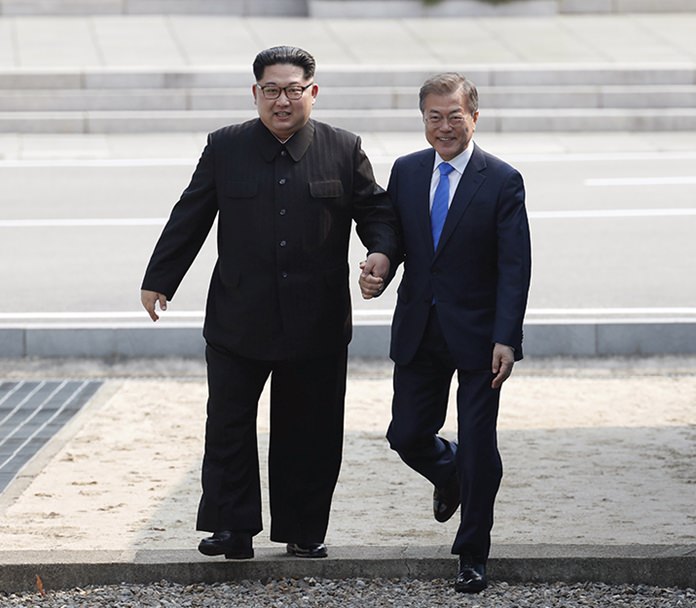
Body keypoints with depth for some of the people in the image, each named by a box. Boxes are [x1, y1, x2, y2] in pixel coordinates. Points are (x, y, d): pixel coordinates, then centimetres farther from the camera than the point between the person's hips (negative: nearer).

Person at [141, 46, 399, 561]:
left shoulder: (344, 151, 3)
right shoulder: (225, 149, 4)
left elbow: (375, 209, 8)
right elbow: (190, 219, 8)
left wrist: (382, 251, -13)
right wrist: (159, 280, 9)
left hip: (317, 323, 0)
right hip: (238, 320, 0)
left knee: (310, 431, 7)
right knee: (229, 426, 1)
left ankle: (304, 531, 19)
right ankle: (233, 529, 9)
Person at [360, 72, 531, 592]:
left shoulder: (502, 181, -8)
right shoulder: (406, 172, 4)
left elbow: (515, 268, -11)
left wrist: (506, 339, -19)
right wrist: (377, 275, -13)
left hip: (477, 333, -4)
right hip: (419, 331, 4)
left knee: (479, 448, 0)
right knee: (407, 436, 7)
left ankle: (472, 555, 14)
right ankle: (449, 473, 43)